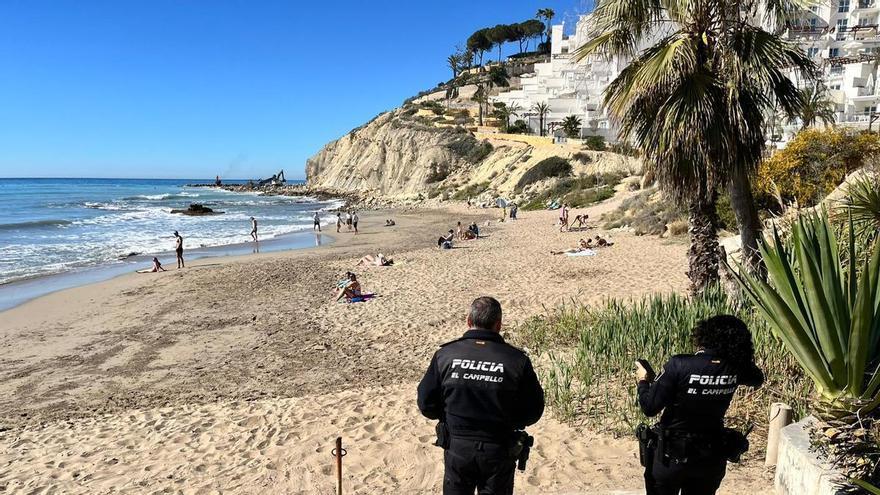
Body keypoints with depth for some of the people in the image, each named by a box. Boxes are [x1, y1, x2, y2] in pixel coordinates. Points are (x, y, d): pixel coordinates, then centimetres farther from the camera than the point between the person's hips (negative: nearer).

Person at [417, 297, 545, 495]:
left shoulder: (445, 355, -12)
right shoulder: (517, 360, -15)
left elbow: (426, 404, -6)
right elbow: (533, 411, -6)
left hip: (457, 449, 1)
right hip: (499, 452, -1)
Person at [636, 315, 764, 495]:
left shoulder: (679, 365, -25)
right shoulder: (735, 368, -10)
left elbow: (650, 408, -19)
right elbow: (758, 378, 15)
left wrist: (643, 381, -3)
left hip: (672, 455, -4)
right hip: (712, 458, 4)